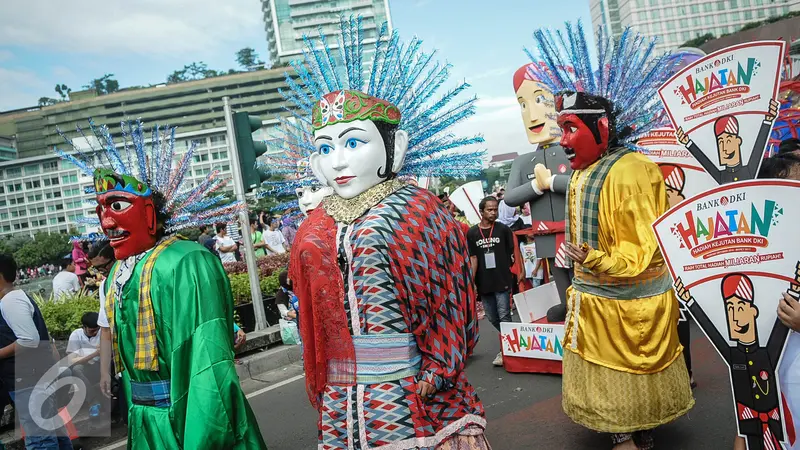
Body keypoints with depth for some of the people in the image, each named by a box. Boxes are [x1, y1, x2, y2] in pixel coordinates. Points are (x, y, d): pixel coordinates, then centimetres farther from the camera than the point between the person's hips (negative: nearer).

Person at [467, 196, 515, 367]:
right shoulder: (472, 233, 3)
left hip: (503, 281, -3)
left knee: (504, 317, -5)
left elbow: (512, 254, 4)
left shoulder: (503, 229, 0)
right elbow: (473, 258, 2)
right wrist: (471, 281, -3)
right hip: (484, 283, 3)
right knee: (492, 318, 13)